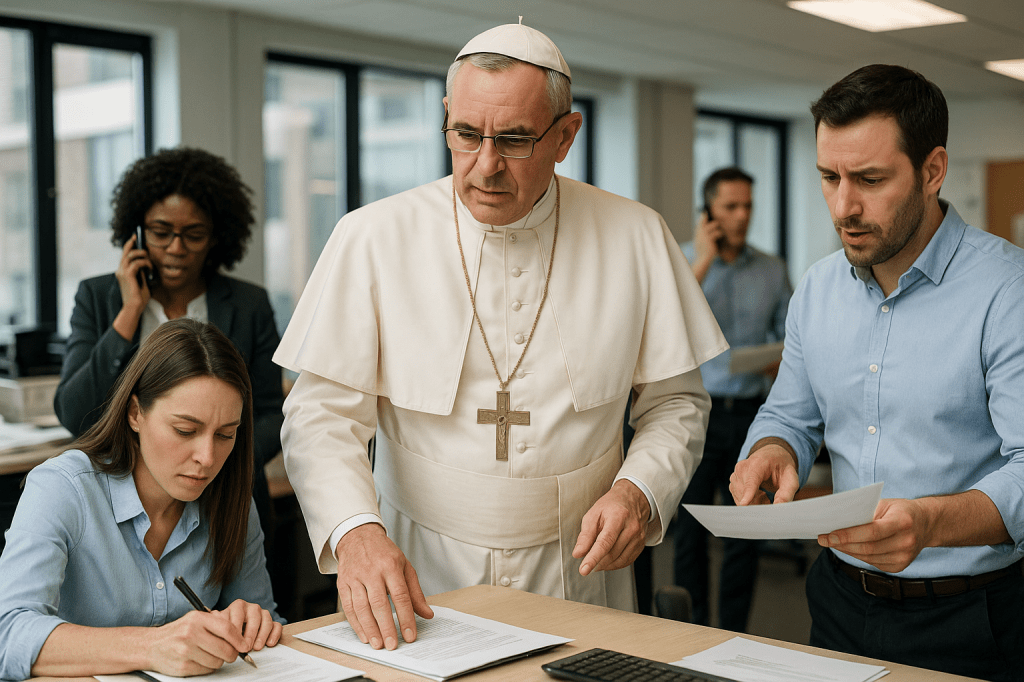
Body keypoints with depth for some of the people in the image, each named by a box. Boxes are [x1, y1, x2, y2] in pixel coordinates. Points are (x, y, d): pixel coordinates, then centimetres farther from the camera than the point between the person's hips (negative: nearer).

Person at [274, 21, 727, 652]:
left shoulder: (636, 238, 0)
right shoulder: (371, 239, -4)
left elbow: (675, 400, 8)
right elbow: (323, 412, -6)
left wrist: (639, 491, -10)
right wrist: (355, 529, -23)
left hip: (576, 574, 1)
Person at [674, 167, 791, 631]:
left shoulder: (772, 270, 8)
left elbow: (790, 334, 13)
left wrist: (782, 360, -10)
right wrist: (703, 261, -16)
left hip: (751, 412, 2)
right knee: (691, 527, 4)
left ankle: (734, 634, 18)